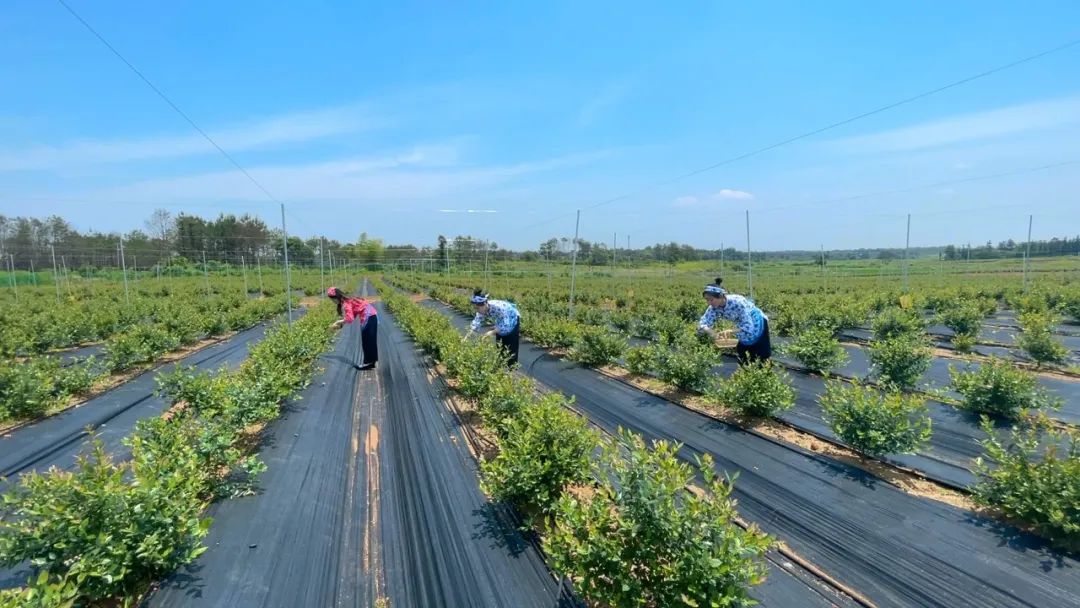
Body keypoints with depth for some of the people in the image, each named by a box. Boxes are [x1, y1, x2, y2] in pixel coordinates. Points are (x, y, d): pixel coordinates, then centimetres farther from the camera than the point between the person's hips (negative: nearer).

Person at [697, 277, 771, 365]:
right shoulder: (714, 308, -21)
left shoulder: (737, 303, -38)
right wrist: (711, 332, -42)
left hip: (757, 324, -5)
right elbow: (702, 324, -22)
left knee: (762, 358, 1)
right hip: (743, 325, 6)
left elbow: (748, 326, -37)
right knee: (741, 358, 9)